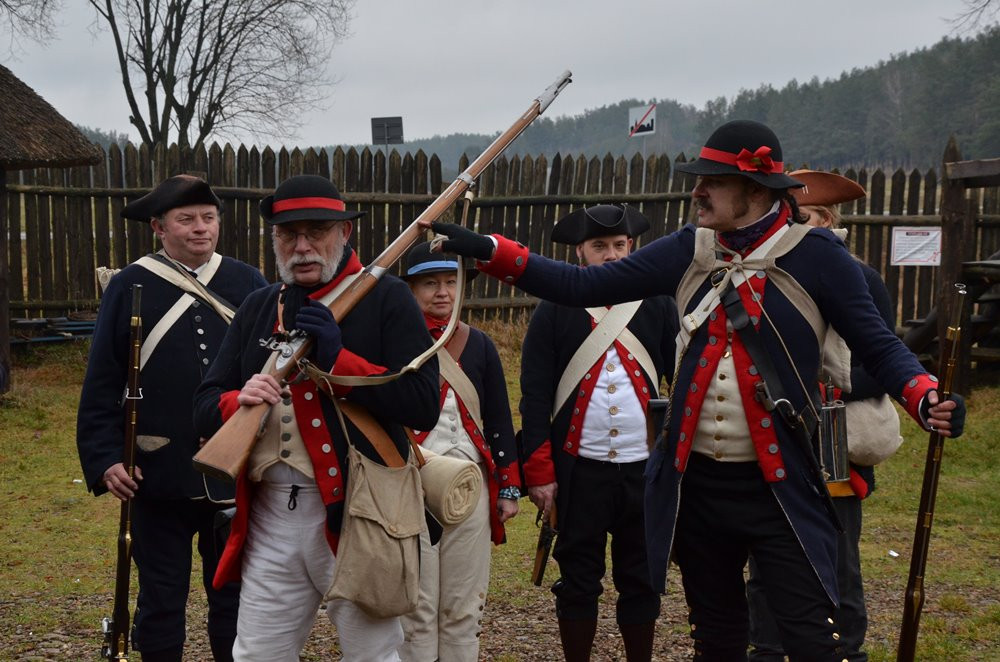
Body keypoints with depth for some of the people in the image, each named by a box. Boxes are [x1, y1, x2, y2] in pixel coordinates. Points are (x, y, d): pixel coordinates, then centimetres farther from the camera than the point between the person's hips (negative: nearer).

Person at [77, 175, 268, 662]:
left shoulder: (248, 284, 4)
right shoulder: (129, 287, 0)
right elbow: (102, 384, -1)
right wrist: (105, 458, -9)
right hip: (160, 477, -1)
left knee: (235, 595, 13)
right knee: (161, 598, 11)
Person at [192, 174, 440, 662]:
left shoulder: (386, 299, -4)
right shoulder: (257, 308, 12)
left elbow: (424, 407, -13)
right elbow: (205, 407, 9)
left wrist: (339, 359, -20)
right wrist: (239, 402, -14)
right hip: (269, 520, 5)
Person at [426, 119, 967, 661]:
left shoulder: (816, 254, -8)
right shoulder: (689, 251, 4)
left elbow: (877, 346, -4)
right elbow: (583, 286, 2)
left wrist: (927, 398, -24)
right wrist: (488, 251, -6)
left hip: (779, 488, -4)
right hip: (695, 484, 4)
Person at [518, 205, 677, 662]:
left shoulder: (658, 306, 5)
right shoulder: (554, 310, 1)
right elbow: (535, 396, -2)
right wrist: (539, 472, -7)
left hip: (646, 467, 2)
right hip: (579, 469, -1)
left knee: (642, 579, 11)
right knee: (578, 578, 8)